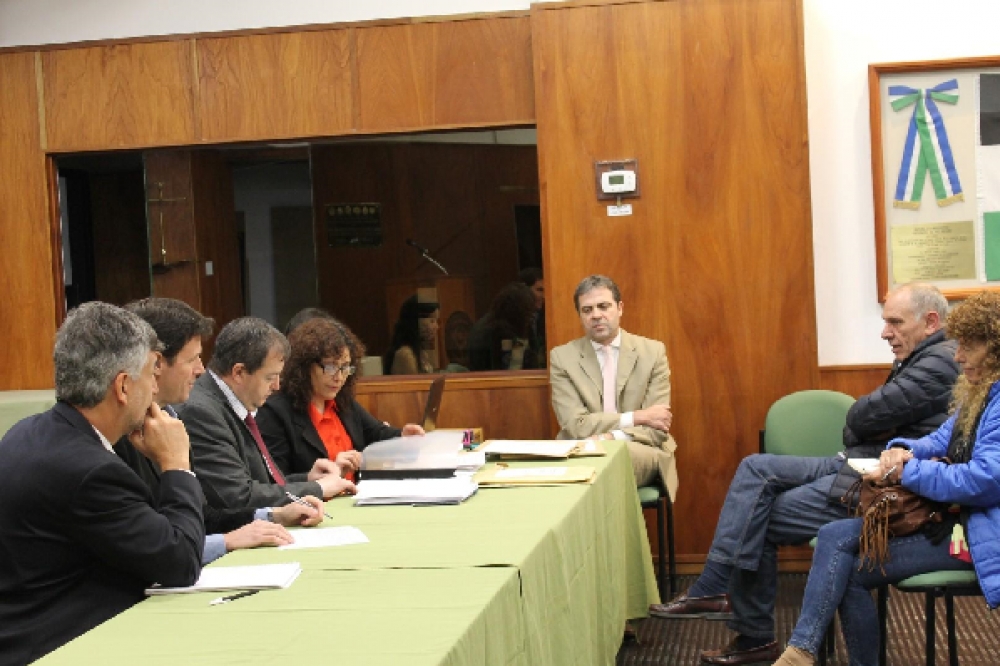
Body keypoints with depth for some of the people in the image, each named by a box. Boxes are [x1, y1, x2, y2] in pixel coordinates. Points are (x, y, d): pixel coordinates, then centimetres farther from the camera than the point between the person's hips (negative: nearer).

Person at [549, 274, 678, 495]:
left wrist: (612, 438, -21)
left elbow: (657, 427, -3)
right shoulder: (562, 357, 4)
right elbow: (575, 425, -7)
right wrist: (636, 417, -12)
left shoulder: (653, 352, 5)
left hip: (640, 453, 0)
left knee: (627, 452, -37)